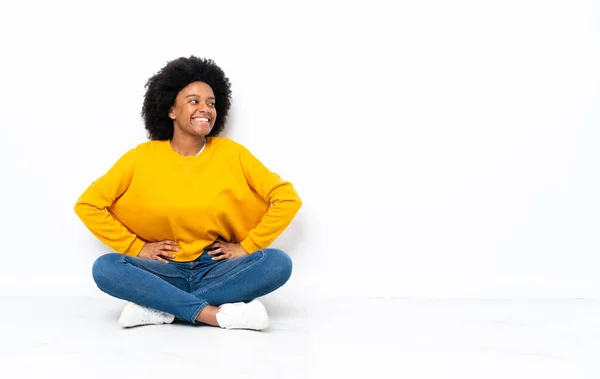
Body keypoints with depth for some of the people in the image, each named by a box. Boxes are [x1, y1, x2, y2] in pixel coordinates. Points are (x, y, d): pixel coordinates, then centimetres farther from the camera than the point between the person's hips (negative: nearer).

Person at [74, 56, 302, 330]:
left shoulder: (232, 154, -3)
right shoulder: (142, 158, -2)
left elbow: (288, 198, -3)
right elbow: (87, 204, 1)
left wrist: (246, 246, -7)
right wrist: (136, 247, -6)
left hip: (217, 270, 0)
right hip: (164, 270, 0)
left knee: (278, 263, -27)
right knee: (105, 268, -27)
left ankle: (157, 309, -26)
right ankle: (217, 314, -31)